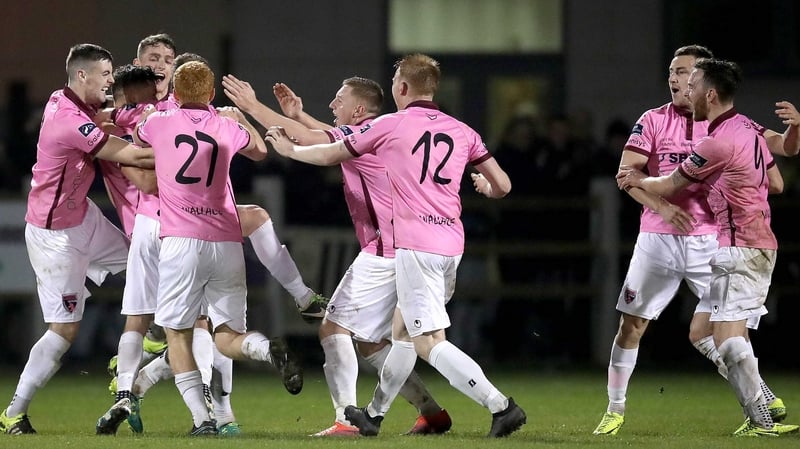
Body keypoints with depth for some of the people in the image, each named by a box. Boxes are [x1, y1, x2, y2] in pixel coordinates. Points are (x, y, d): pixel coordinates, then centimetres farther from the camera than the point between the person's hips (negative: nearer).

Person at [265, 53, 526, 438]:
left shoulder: (389, 126, -2)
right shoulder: (462, 132, 10)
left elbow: (330, 155, 11)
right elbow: (501, 185, 11)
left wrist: (290, 149, 31)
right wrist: (485, 186, 36)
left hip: (415, 245, -7)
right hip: (451, 244, 7)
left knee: (430, 343, -8)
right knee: (402, 330, 21)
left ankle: (500, 405, -20)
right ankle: (374, 413, 31)